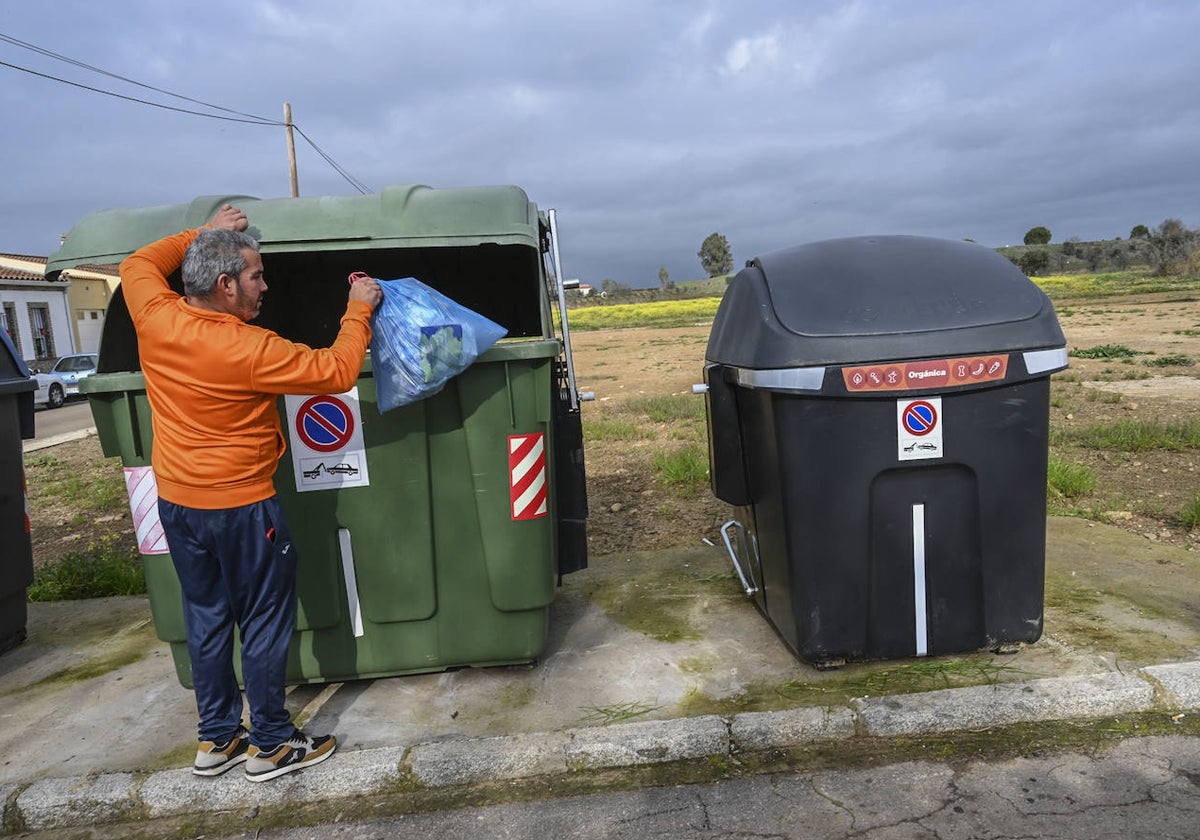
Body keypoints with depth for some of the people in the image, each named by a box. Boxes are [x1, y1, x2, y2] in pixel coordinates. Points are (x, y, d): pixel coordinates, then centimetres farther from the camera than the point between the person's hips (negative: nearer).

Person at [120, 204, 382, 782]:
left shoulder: (155, 318, -5)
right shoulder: (249, 349, -24)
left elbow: (137, 264, 17)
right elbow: (336, 371, -17)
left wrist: (201, 236, 18)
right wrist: (358, 310, -5)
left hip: (176, 503, 7)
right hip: (239, 506, -7)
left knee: (205, 617, 18)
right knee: (264, 624, 7)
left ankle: (216, 739, 31)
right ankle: (271, 745, 20)